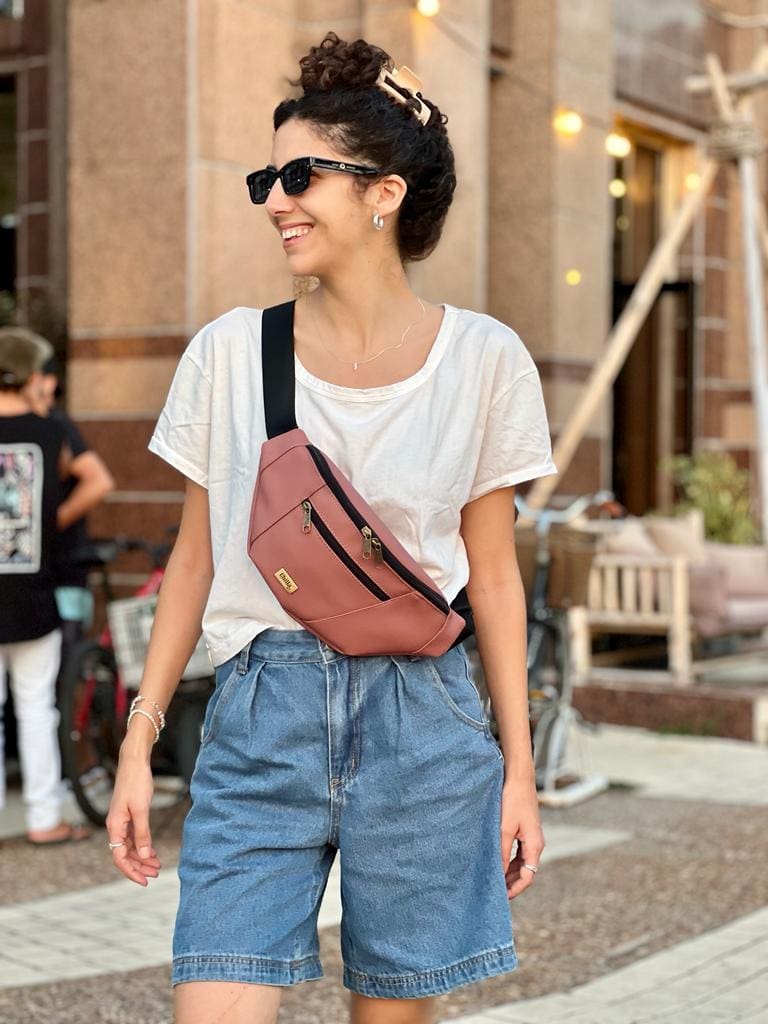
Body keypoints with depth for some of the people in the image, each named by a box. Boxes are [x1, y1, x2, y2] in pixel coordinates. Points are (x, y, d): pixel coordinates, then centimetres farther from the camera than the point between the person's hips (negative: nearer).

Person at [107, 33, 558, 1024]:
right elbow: (194, 560, 8)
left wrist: (519, 765, 3)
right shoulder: (229, 351, 2)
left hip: (420, 719, 0)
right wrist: (139, 740, 5)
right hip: (260, 717, 1)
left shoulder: (484, 358, -1)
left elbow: (493, 573, 4)